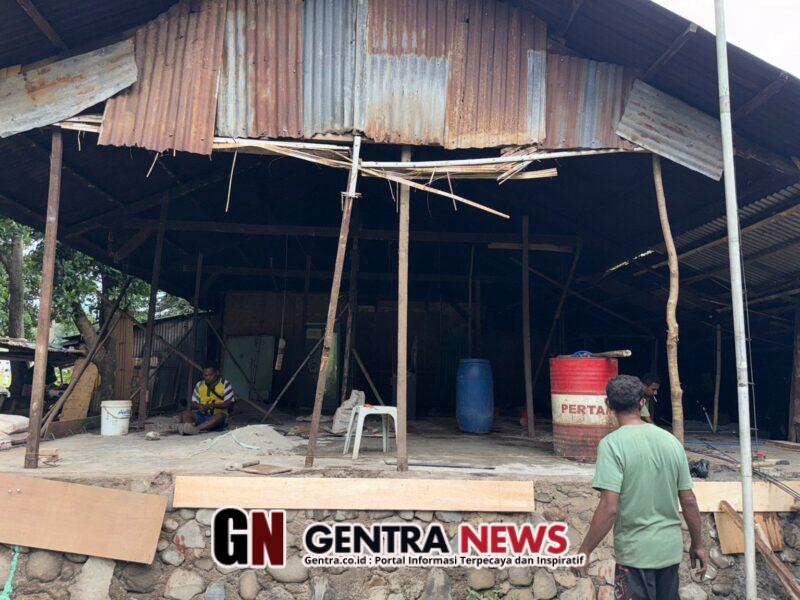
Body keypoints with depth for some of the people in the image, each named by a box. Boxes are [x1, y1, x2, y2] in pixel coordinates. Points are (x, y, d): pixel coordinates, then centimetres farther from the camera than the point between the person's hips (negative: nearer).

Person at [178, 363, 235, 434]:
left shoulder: (225, 384, -1)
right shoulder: (199, 385, 9)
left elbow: (229, 403, -9)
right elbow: (193, 402, 10)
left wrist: (213, 405, -23)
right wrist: (198, 406, -15)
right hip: (202, 415, 4)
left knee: (220, 416, -37)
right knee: (185, 414, -19)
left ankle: (195, 429, -50)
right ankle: (187, 428, -49)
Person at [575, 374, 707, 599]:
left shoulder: (612, 444, -17)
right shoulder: (671, 441, -1)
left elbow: (609, 508, -21)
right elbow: (689, 501, 3)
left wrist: (584, 551, -12)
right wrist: (697, 545, 16)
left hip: (635, 553, -5)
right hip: (671, 548, 5)